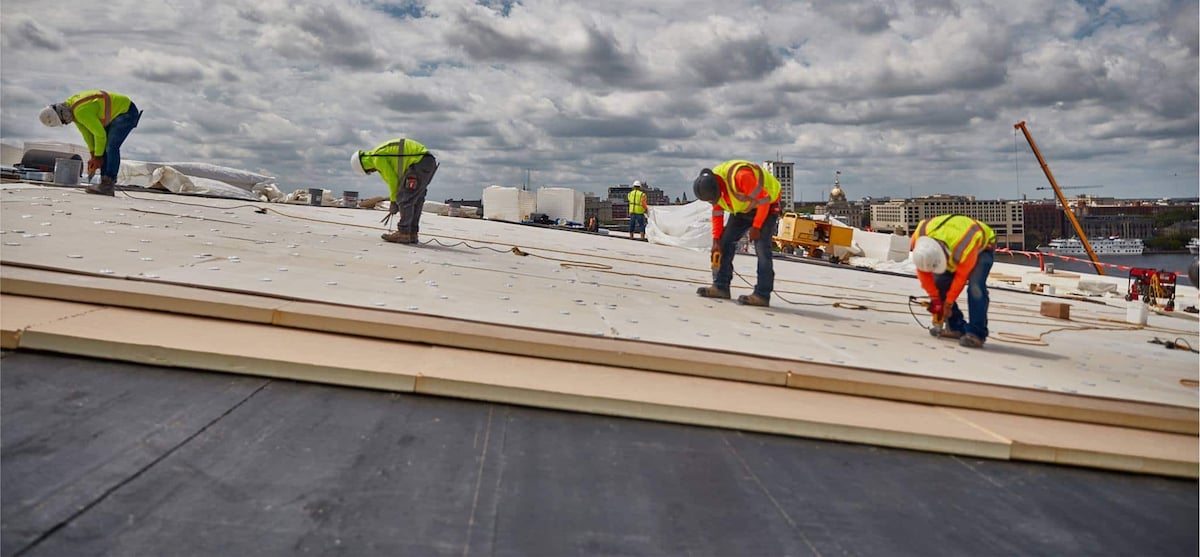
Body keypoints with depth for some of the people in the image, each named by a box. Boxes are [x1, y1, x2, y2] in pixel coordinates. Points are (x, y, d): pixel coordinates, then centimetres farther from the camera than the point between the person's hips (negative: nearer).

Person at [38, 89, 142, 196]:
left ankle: (108, 185, -21)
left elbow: (100, 134, -22)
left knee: (111, 148, -19)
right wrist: (93, 156, 2)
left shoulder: (81, 112, -29)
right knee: (102, 148, 4)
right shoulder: (70, 106, 1)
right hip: (116, 113, 10)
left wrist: (97, 157, -9)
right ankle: (106, 185, 2)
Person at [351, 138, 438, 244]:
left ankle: (403, 234, -5)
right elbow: (396, 179, 25)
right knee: (415, 200, 12)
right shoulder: (383, 152, 23)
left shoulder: (378, 159, -7)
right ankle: (412, 234, 13)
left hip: (420, 162, -10)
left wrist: (394, 202, 6)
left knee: (405, 198, -6)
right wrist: (395, 203, 22)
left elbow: (393, 180, -6)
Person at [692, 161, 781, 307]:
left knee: (761, 247, -17)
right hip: (742, 209, 7)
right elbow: (717, 213, 0)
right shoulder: (711, 185, -11)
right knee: (725, 241, -1)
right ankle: (720, 287, 4)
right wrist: (716, 240, -4)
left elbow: (763, 200, -30)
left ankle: (762, 295, -16)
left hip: (766, 206, -7)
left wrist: (756, 227, -24)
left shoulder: (741, 176, -37)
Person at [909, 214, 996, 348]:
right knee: (939, 282, -9)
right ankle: (955, 327, 2)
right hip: (951, 248, 6)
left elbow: (961, 276, -28)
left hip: (982, 246, -5)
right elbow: (923, 272, -16)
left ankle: (976, 333, -23)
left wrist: (949, 303, -17)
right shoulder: (919, 239, -31)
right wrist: (934, 297, -13)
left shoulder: (964, 248, -45)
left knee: (975, 287, -25)